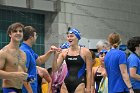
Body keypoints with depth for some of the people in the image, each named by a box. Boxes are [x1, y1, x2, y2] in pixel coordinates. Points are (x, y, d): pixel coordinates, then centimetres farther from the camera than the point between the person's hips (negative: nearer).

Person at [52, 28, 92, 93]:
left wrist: (88, 87, -6)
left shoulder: (85, 52, -2)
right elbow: (55, 68, 3)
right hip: (66, 83, 4)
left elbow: (88, 72, -2)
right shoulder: (64, 52, 6)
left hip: (79, 83, -4)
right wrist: (55, 55, -10)